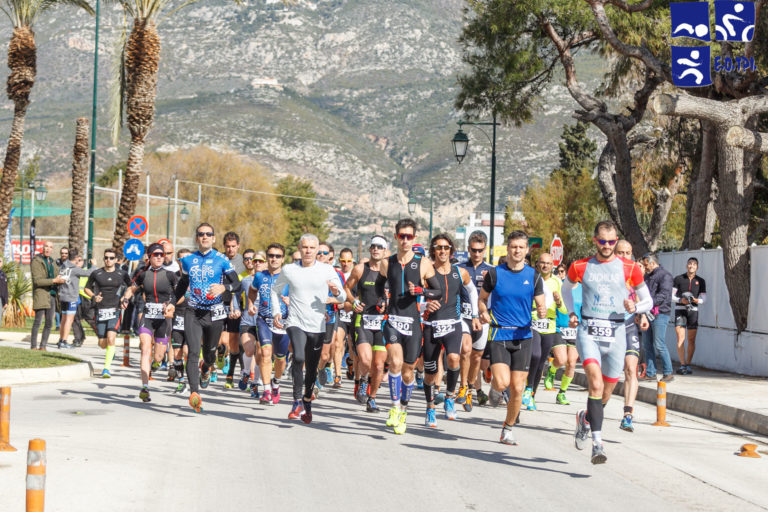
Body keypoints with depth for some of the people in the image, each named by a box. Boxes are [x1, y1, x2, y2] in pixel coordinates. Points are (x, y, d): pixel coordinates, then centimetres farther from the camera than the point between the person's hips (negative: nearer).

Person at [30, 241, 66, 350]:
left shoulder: (53, 262, 17)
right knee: (38, 321, -9)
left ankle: (43, 346, 13)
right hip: (40, 293, -7)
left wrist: (60, 280, 0)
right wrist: (54, 280, -20)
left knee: (49, 323, 6)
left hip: (51, 295, 7)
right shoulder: (36, 261, -5)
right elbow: (37, 280, -14)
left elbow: (57, 277, 24)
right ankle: (33, 346, -6)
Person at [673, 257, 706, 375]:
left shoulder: (700, 281, 8)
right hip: (680, 309, -2)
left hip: (693, 310, 2)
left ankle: (688, 365, 10)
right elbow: (671, 295, 1)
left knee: (691, 340, 2)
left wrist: (697, 300, -16)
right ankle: (682, 365, -11)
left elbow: (703, 298, 6)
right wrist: (680, 300, -18)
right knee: (680, 338, -11)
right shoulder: (678, 279, 2)